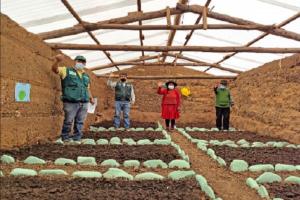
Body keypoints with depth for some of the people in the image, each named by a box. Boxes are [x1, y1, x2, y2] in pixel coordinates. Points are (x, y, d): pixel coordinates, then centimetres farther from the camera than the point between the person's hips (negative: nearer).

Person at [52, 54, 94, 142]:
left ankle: (77, 138, 16)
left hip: (83, 103, 5)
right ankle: (65, 137, 13)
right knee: (68, 121, -2)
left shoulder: (86, 76, 23)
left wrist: (91, 98, 15)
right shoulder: (66, 71, 7)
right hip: (71, 103, -5)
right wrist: (57, 61, -25)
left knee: (80, 122, 7)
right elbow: (55, 69, -6)